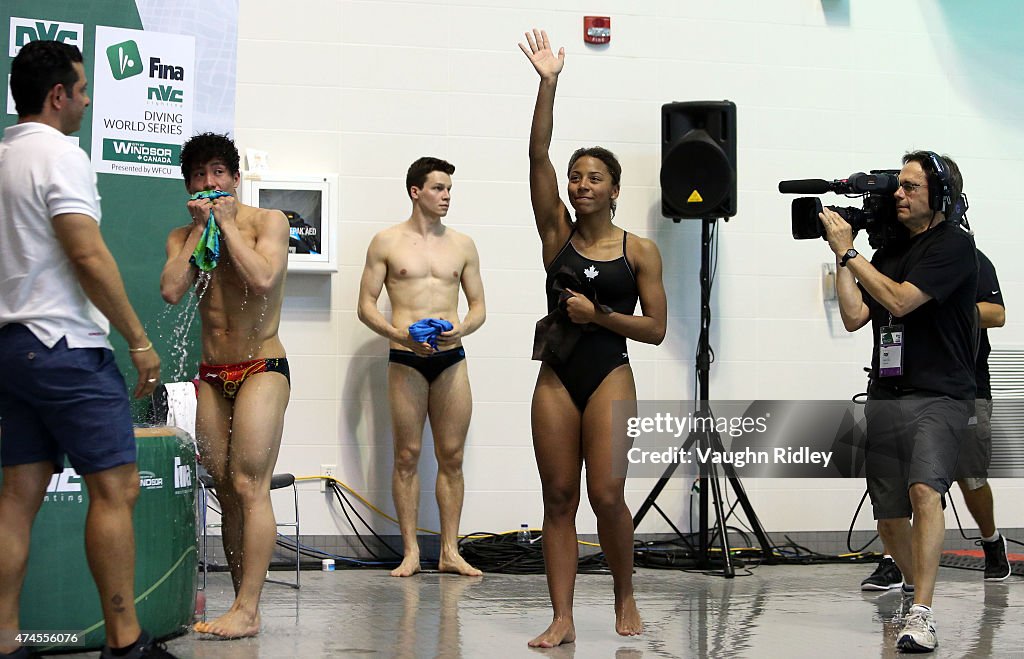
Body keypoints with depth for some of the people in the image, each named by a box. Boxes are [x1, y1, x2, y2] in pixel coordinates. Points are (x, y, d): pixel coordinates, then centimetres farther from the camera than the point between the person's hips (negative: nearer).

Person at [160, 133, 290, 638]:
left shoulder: (267, 221, -3)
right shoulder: (183, 236, 9)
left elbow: (263, 279, -21)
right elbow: (171, 291, -9)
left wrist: (227, 223, -11)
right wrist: (200, 227, -6)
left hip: (262, 368, -5)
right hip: (212, 375, 5)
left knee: (249, 487, -13)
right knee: (226, 492, 4)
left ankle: (247, 609, -14)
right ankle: (243, 604, 9)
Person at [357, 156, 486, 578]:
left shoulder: (462, 245, 12)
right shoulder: (387, 242, 4)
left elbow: (479, 306, 14)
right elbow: (365, 306, 2)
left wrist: (462, 329, -8)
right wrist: (397, 333, -15)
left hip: (451, 359, 3)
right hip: (406, 359, -2)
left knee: (452, 456, 3)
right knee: (407, 456, 0)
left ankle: (450, 553, 9)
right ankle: (410, 553, 5)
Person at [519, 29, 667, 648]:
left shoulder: (639, 251, 1)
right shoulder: (558, 233, 6)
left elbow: (656, 328, 0)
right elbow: (539, 155, -4)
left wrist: (598, 314, -13)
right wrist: (548, 84, -11)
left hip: (610, 375, -2)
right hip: (557, 376, 3)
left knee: (607, 495, -11)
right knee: (559, 499, 1)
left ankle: (626, 596, 14)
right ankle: (563, 619, 4)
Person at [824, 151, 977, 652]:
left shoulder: (953, 244, -5)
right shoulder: (890, 250, 14)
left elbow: (900, 300, -16)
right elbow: (854, 317, 8)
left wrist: (849, 252, -8)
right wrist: (842, 257, 3)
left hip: (939, 398, -7)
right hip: (885, 399, 7)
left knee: (924, 490, -27)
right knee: (889, 517, 8)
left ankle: (920, 616, -31)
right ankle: (920, 590, 32)